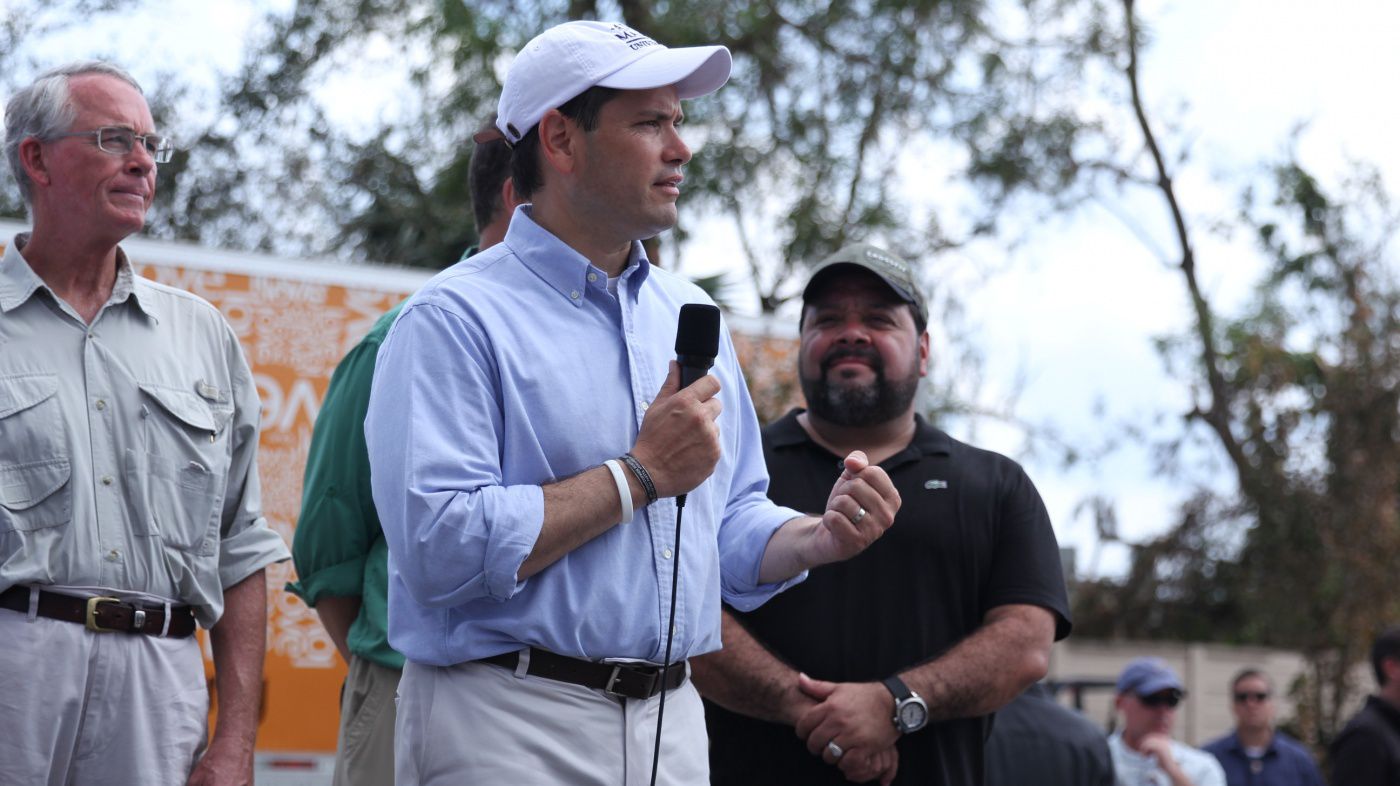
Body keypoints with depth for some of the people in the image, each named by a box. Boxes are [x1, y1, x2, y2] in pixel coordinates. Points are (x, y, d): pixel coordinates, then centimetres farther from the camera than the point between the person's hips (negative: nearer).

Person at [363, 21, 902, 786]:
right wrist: (643, 474, -15)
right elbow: (440, 548, -22)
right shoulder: (455, 320, -10)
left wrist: (816, 539, -4)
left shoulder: (690, 315, 13)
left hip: (671, 724, 6)